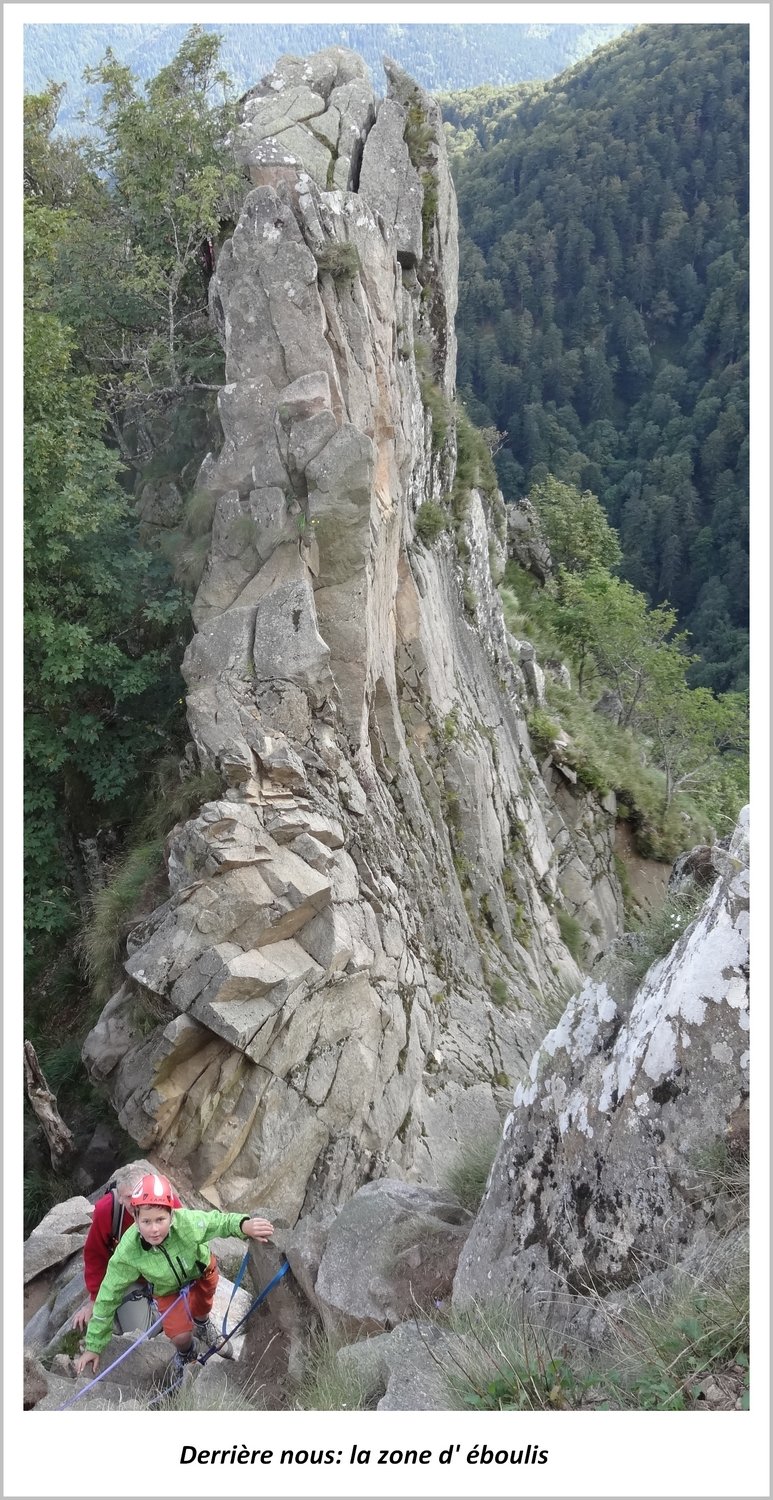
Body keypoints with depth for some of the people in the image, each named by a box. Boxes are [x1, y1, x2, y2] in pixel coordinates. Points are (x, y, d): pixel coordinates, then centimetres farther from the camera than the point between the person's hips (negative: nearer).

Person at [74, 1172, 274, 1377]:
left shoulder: (188, 1221, -42)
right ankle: (186, 1354, 26)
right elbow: (108, 1297, -25)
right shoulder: (127, 1253, -38)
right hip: (168, 1289, 0)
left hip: (202, 1270, 1)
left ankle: (203, 1327, 58)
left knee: (201, 1312, 19)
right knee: (180, 1337, -13)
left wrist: (244, 1225, -48)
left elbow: (220, 1221, -25)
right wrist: (93, 1347, -16)